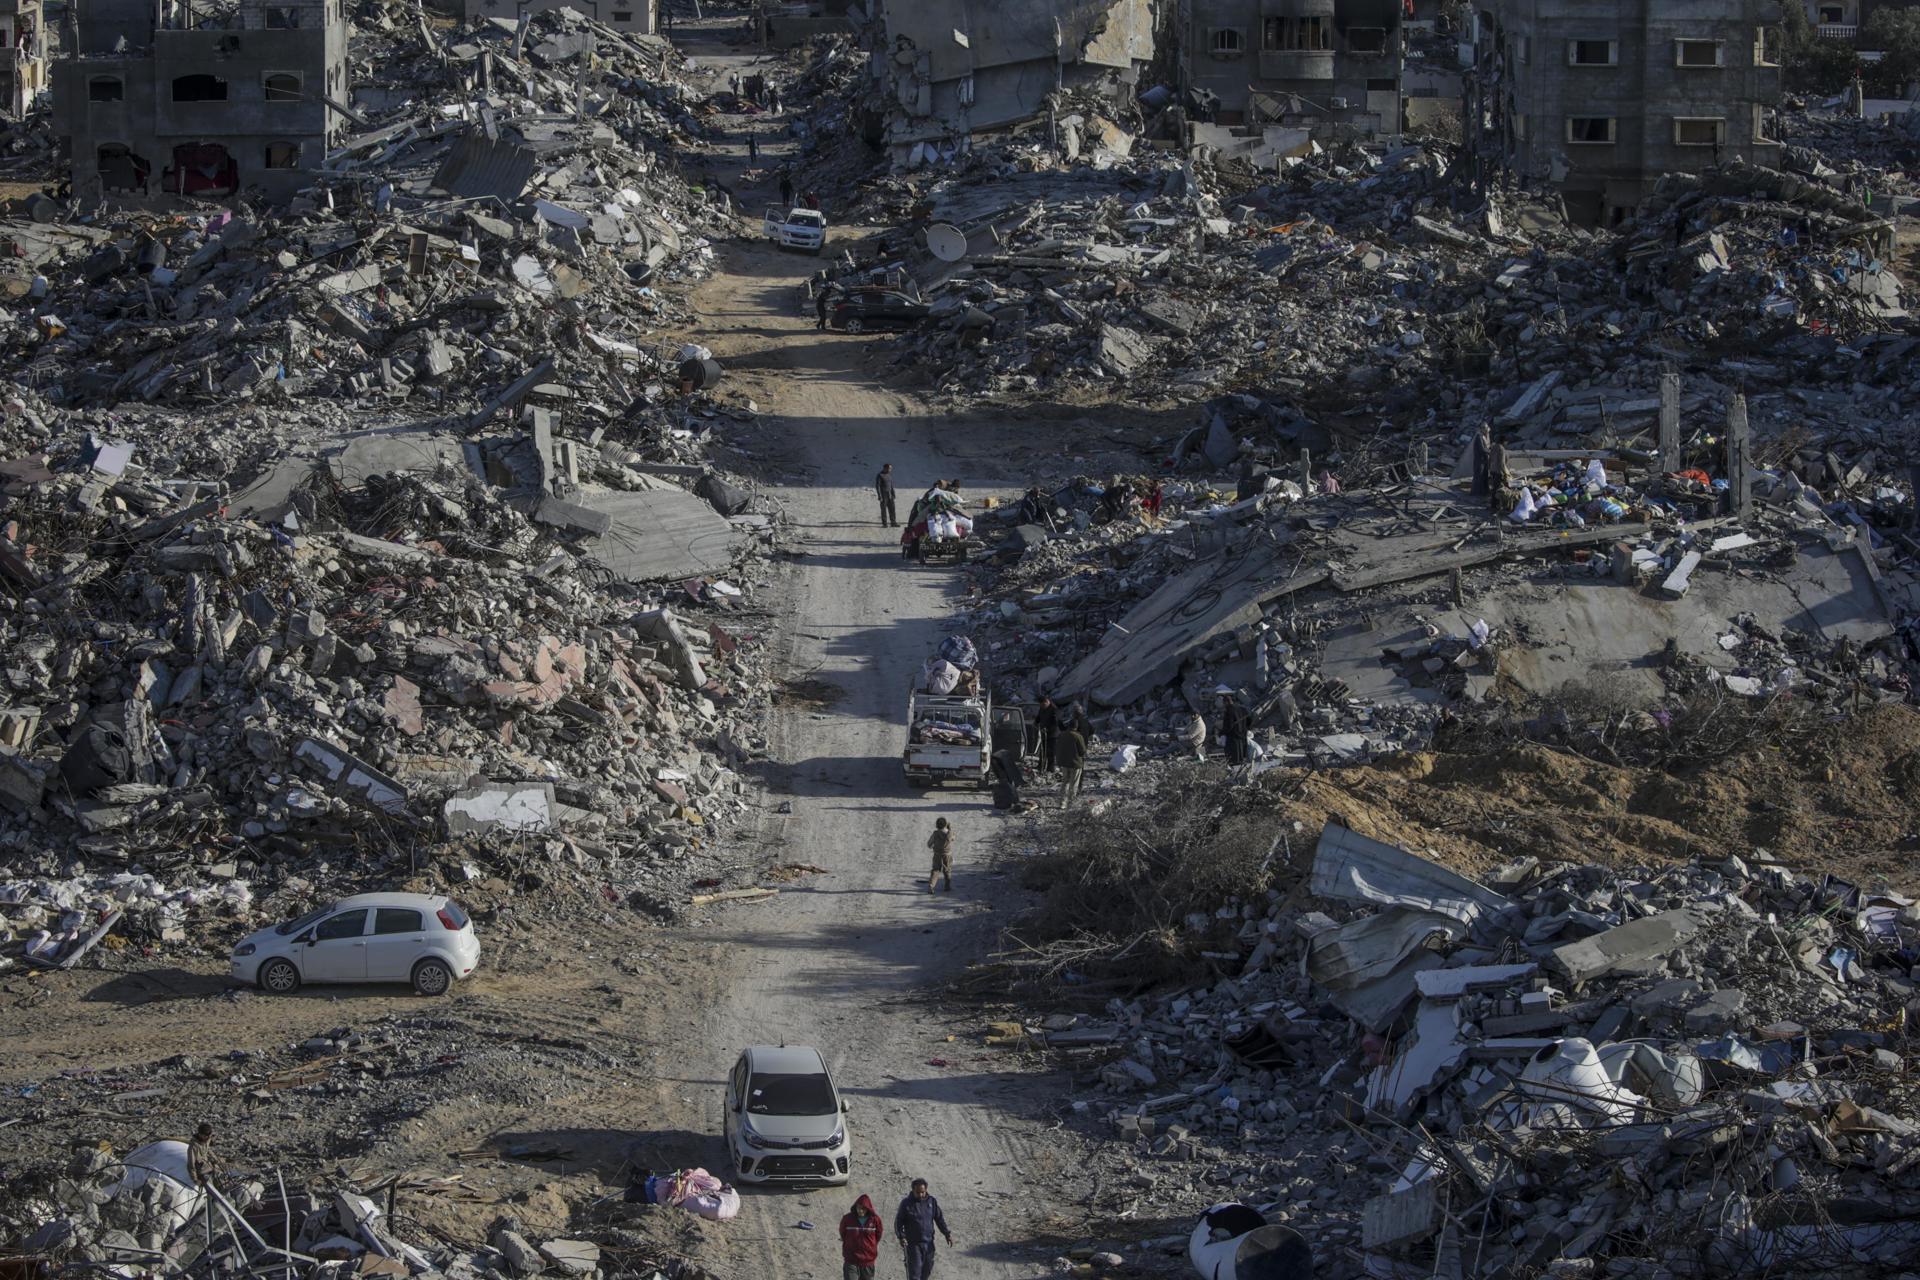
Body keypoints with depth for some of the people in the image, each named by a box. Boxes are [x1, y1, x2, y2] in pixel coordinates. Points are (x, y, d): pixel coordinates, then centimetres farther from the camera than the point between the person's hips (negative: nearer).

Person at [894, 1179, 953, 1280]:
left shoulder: (932, 1202, 4)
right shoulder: (906, 1203, -5)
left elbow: (939, 1219, 12)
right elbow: (898, 1222, -3)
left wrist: (947, 1234, 1)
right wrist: (901, 1237, -19)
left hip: (928, 1244, 4)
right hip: (912, 1244, -4)